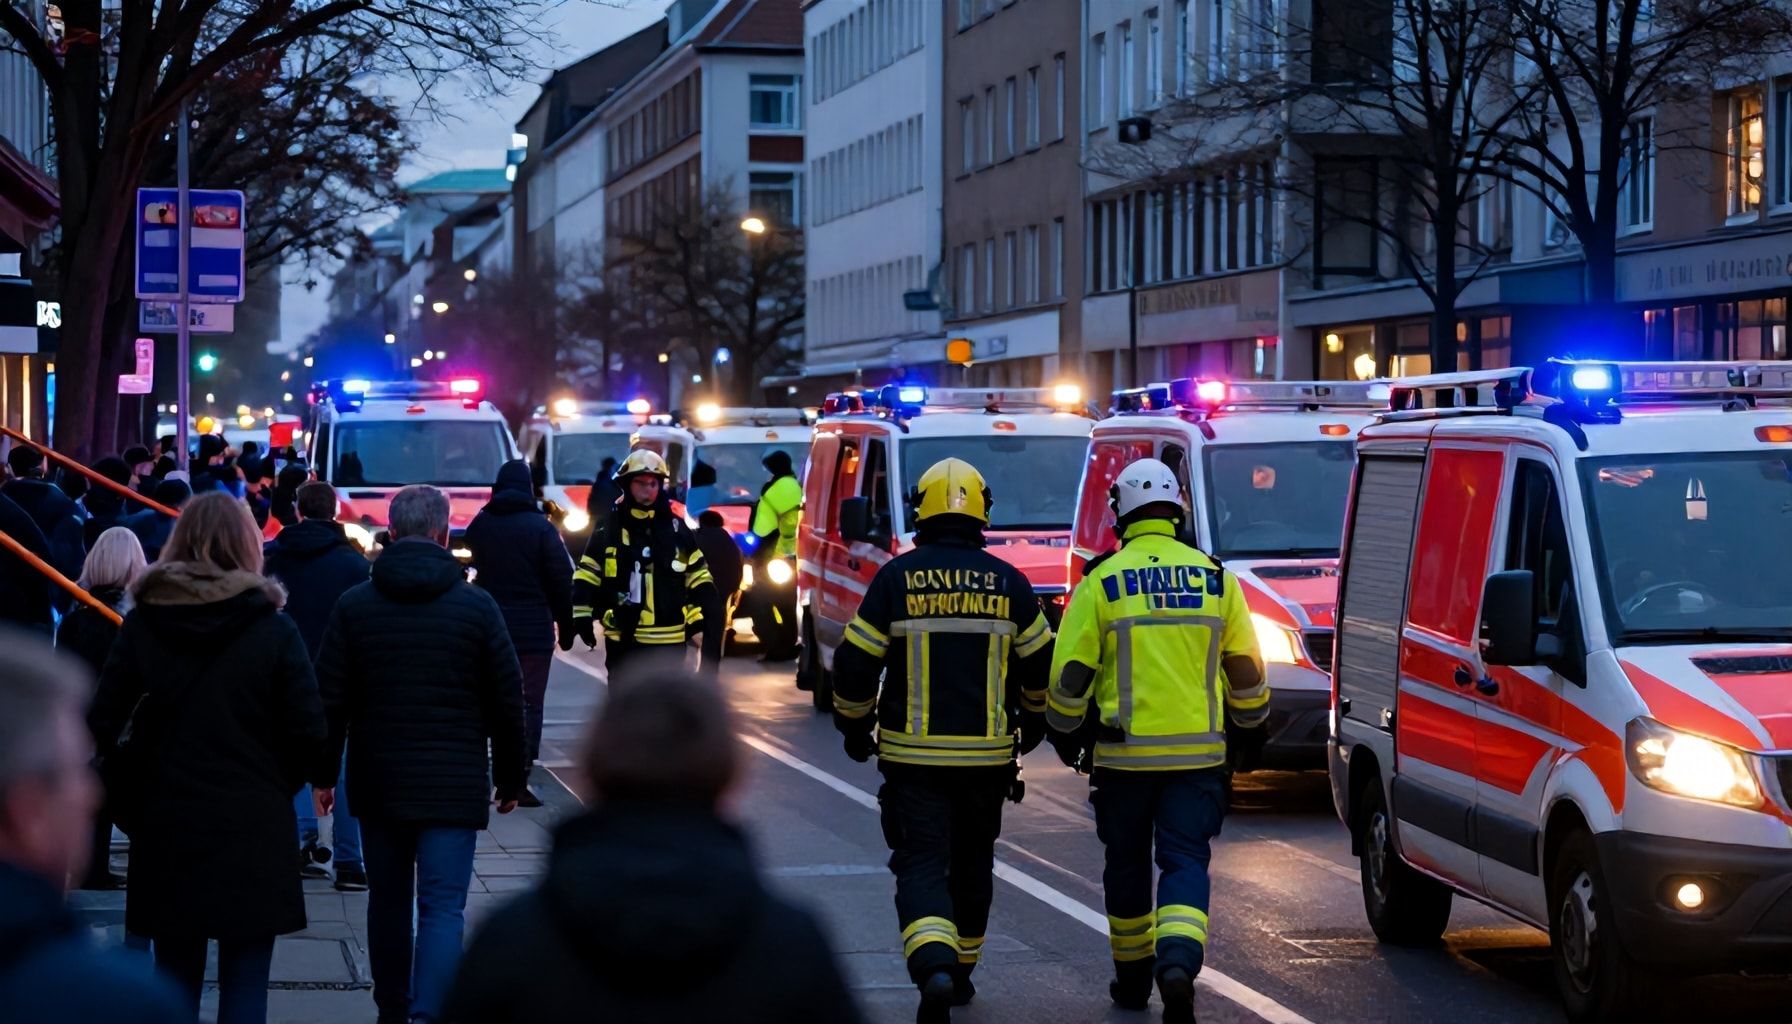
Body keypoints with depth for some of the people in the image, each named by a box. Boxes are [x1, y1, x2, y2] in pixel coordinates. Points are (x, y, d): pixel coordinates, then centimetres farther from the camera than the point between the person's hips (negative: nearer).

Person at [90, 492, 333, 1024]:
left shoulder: (142, 625, -2)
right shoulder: (274, 630, -7)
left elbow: (103, 726, -4)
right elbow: (309, 735, -8)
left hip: (166, 827, 2)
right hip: (254, 830, -2)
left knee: (175, 978, 13)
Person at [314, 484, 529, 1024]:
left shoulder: (354, 605, 0)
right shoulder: (476, 605, -4)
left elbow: (330, 700, 0)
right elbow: (507, 702, -1)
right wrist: (511, 777, 10)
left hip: (376, 782, 3)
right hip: (454, 784, -2)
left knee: (388, 900, 17)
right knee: (443, 907, -4)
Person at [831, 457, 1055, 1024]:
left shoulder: (896, 578, -5)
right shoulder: (1008, 582, 1)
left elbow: (855, 663, -4)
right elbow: (1040, 664, 9)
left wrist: (854, 726, 13)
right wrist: (1034, 720, 28)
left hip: (912, 754, -2)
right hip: (987, 755, 2)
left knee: (922, 865, -3)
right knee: (971, 863, 19)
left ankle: (934, 969, -26)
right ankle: (960, 971, 31)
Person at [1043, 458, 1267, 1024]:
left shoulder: (1101, 583, -4)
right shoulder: (1215, 578, 3)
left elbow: (1072, 673, -4)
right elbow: (1246, 669, 7)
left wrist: (1066, 733, 13)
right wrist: (1249, 729, 23)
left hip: (1124, 752, -1)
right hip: (1199, 752, 1)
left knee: (1127, 866, 15)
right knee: (1185, 862, 1)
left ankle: (1133, 977, 27)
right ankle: (1179, 963, -22)